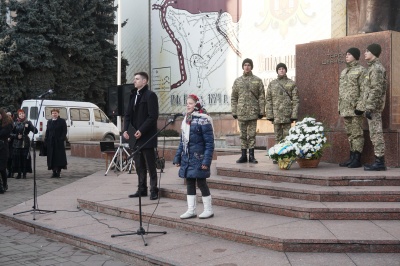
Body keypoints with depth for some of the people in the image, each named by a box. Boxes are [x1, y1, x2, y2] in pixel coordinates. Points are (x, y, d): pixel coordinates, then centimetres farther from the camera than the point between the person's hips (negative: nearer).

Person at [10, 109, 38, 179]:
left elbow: (35, 131, -6)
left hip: (25, 143, -1)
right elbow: (11, 133, 10)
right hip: (17, 144, 1)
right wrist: (17, 136, -7)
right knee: (17, 158, -2)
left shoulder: (28, 122, 4)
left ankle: (24, 173, 7)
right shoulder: (15, 123, 8)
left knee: (25, 158, -3)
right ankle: (19, 173, 8)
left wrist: (29, 126, -20)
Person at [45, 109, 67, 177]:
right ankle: (54, 172, 9)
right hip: (51, 143, 4)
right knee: (52, 157, 3)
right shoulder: (49, 121, 14)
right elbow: (47, 131, 14)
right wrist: (46, 140, 4)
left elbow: (64, 131, -5)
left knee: (59, 156, -3)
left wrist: (62, 139, -16)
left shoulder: (62, 121, 0)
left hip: (59, 142, -4)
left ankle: (58, 171, 4)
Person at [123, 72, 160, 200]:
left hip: (146, 137, -7)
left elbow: (153, 116, -14)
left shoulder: (150, 95, -7)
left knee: (150, 165, -1)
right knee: (139, 166, 12)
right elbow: (128, 115, 15)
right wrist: (126, 130, 0)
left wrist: (141, 130, -19)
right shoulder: (134, 95, 15)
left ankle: (153, 190, 6)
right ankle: (142, 189, 20)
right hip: (135, 137, 7)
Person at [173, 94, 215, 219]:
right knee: (189, 183, 10)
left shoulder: (203, 120, -11)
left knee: (201, 182, 0)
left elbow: (209, 142, -13)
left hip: (198, 157, -7)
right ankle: (191, 210, 18)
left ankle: (208, 210, 13)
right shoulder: (185, 120, 11)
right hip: (187, 158, 7)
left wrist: (207, 160, -18)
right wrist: (177, 157, 14)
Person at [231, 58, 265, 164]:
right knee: (243, 135, 6)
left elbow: (262, 97, 3)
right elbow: (233, 97, 9)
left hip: (253, 112, -1)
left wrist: (262, 111, -4)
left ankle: (251, 156, 8)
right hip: (241, 112, 2)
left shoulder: (257, 80, 5)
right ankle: (243, 155, 13)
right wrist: (234, 111, 3)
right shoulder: (237, 81, 9)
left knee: (252, 135, 2)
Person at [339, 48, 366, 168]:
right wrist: (339, 107, 17)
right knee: (350, 134, 11)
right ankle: (352, 158, 17)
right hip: (345, 109, 8)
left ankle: (357, 159, -2)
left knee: (357, 134, -5)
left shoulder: (361, 70, -4)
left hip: (355, 108, -8)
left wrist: (360, 106, -18)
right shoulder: (343, 72, 20)